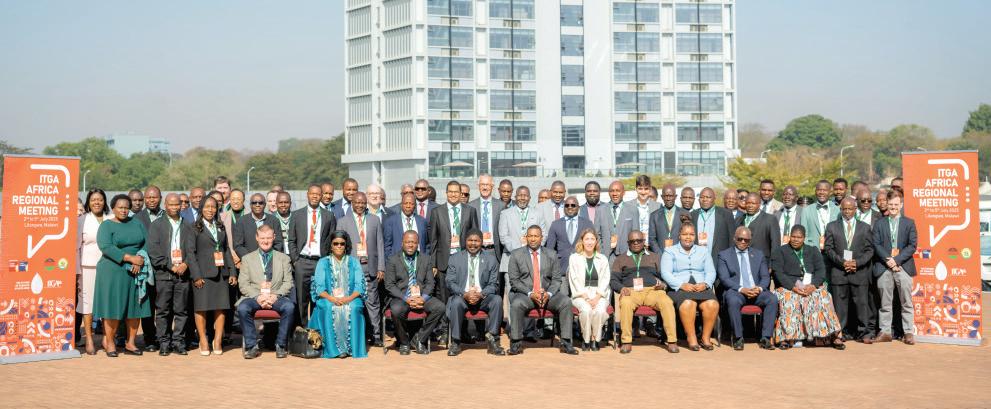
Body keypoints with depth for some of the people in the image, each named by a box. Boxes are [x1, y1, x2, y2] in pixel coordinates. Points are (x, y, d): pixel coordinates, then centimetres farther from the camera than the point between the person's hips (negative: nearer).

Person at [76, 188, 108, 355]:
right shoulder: (82, 220, 4)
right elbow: (76, 247, 3)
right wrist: (77, 272, -2)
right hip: (88, 267, -2)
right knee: (87, 300, -2)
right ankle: (89, 340, 5)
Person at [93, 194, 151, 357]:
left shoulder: (136, 223, 13)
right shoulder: (106, 226, -1)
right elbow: (106, 247, -15)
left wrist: (140, 259, -12)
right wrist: (130, 258, -20)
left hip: (136, 273, 4)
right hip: (113, 272, -4)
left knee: (134, 307, 4)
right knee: (112, 307, -3)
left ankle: (130, 343, 12)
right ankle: (109, 343, 7)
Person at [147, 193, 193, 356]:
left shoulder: (187, 227, 15)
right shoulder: (157, 225, 6)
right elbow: (153, 251, -3)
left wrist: (185, 264, -7)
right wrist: (171, 266, -10)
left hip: (183, 274, 2)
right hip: (163, 274, -2)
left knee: (182, 310, 2)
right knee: (163, 311, 0)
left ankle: (178, 341, 9)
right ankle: (163, 343, 6)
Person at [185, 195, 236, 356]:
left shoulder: (220, 227, 15)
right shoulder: (195, 228, -1)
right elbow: (189, 252, -5)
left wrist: (232, 272, 8)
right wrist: (196, 275, -12)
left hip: (221, 273, 4)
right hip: (203, 274, -4)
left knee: (220, 308, 3)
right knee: (201, 308, -1)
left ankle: (217, 341, 9)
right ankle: (203, 341, 8)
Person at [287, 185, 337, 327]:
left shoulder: (329, 216, 9)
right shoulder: (296, 215, 10)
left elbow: (332, 241, 9)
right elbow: (292, 240, 9)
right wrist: (295, 260, 0)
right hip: (302, 262, 0)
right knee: (302, 299, 1)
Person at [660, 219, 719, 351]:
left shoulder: (703, 251, 24)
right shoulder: (670, 251, 14)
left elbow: (711, 272, 13)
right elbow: (665, 273, 0)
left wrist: (705, 284, -9)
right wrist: (681, 285, -15)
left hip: (702, 287, 3)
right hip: (679, 289, -3)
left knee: (712, 304, -30)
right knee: (688, 303, -37)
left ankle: (706, 337, -17)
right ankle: (691, 339, -27)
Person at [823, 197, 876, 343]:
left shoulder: (865, 227, 12)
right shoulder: (832, 226, 11)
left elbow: (869, 250, 6)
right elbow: (828, 248, 4)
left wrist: (857, 262, -9)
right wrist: (841, 262, -9)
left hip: (860, 272, 0)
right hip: (838, 272, 0)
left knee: (862, 303, -2)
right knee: (839, 304, 2)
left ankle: (865, 333, 5)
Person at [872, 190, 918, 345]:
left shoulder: (909, 223, 9)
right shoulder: (879, 224, 12)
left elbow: (912, 245, 0)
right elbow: (876, 245, 3)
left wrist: (896, 260, -10)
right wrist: (888, 261, -11)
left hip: (904, 267, -1)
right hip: (884, 268, 1)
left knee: (906, 302, 1)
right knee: (885, 303, 4)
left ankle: (909, 332, 6)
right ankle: (885, 332, 9)